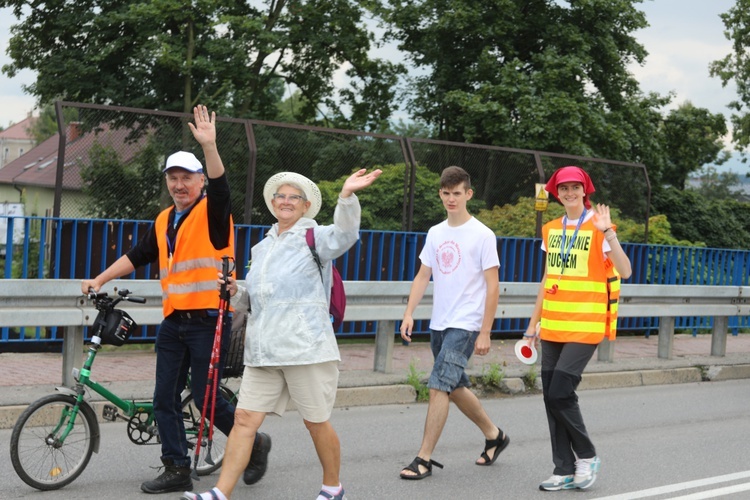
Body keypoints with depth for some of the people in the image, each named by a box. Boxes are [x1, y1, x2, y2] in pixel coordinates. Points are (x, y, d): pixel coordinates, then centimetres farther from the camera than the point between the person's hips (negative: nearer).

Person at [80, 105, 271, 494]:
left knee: (206, 398, -4)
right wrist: (100, 279, 16)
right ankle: (177, 469, 16)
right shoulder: (163, 221, 14)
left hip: (208, 320, -7)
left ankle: (254, 444, 19)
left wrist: (209, 146, -38)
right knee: (165, 398, 6)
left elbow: (219, 185, -25)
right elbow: (137, 256, 21)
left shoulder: (211, 212, -4)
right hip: (174, 321, 7)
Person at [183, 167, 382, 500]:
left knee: (317, 423, 4)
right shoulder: (262, 248, 20)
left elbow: (344, 234, -25)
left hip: (306, 348, -6)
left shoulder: (315, 238, 0)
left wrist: (347, 196, -43)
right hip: (263, 351, 6)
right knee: (245, 419, -1)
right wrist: (235, 293, 5)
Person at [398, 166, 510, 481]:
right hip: (439, 324, 7)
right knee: (455, 387, 15)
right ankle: (494, 435, 34)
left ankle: (424, 459, -9)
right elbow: (423, 277, 13)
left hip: (465, 325, -7)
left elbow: (492, 286, -9)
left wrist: (485, 332, -12)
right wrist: (409, 313, -1)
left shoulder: (482, 235, -8)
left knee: (439, 386, -13)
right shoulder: (435, 233, 10)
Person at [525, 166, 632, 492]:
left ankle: (587, 456, 10)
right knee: (551, 397, 4)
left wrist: (607, 233, -26)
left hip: (585, 326, -6)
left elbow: (624, 271, -16)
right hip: (553, 327, 6)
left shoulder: (598, 227, -5)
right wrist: (533, 324, 19)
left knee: (560, 392, -12)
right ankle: (564, 470, 14)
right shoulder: (551, 230, 12)